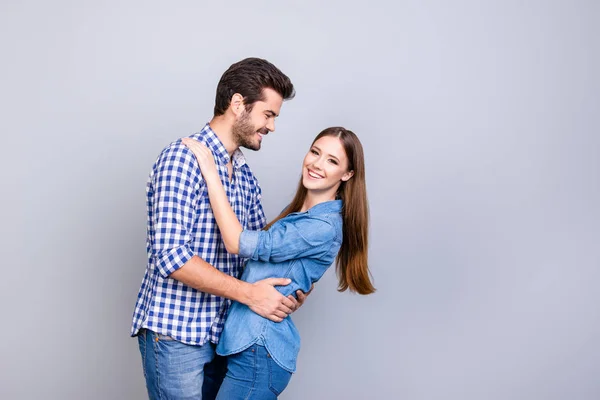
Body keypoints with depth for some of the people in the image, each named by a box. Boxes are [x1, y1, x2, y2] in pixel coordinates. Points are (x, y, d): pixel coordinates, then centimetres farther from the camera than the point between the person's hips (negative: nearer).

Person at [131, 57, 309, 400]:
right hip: (175, 332, -8)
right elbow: (170, 254, -22)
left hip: (221, 332, 8)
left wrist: (288, 286, -2)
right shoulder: (182, 158, -15)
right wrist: (248, 293, -19)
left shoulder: (246, 175, 11)